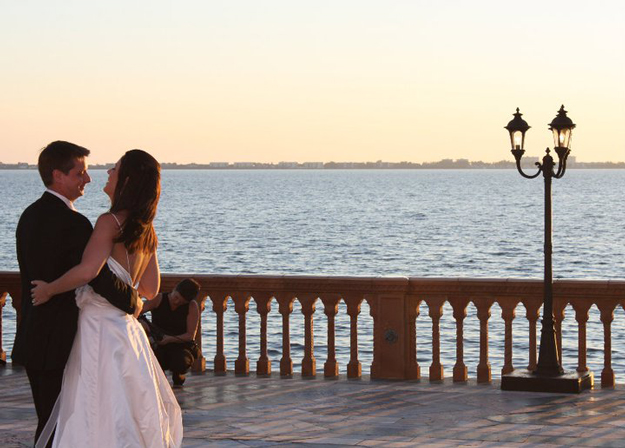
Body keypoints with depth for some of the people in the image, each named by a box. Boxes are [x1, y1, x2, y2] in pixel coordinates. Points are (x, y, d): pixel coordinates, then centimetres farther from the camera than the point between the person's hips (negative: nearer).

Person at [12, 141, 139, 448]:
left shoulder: (30, 215, 10)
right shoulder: (73, 223, -20)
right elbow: (101, 278, -24)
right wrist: (132, 301, -6)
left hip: (31, 339, 9)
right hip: (57, 343, -9)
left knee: (49, 420, 16)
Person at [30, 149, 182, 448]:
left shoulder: (110, 222, -15)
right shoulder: (146, 230, 10)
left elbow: (86, 271, -29)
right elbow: (150, 289, 16)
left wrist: (49, 289, -15)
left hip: (101, 330, -9)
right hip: (126, 326, 9)